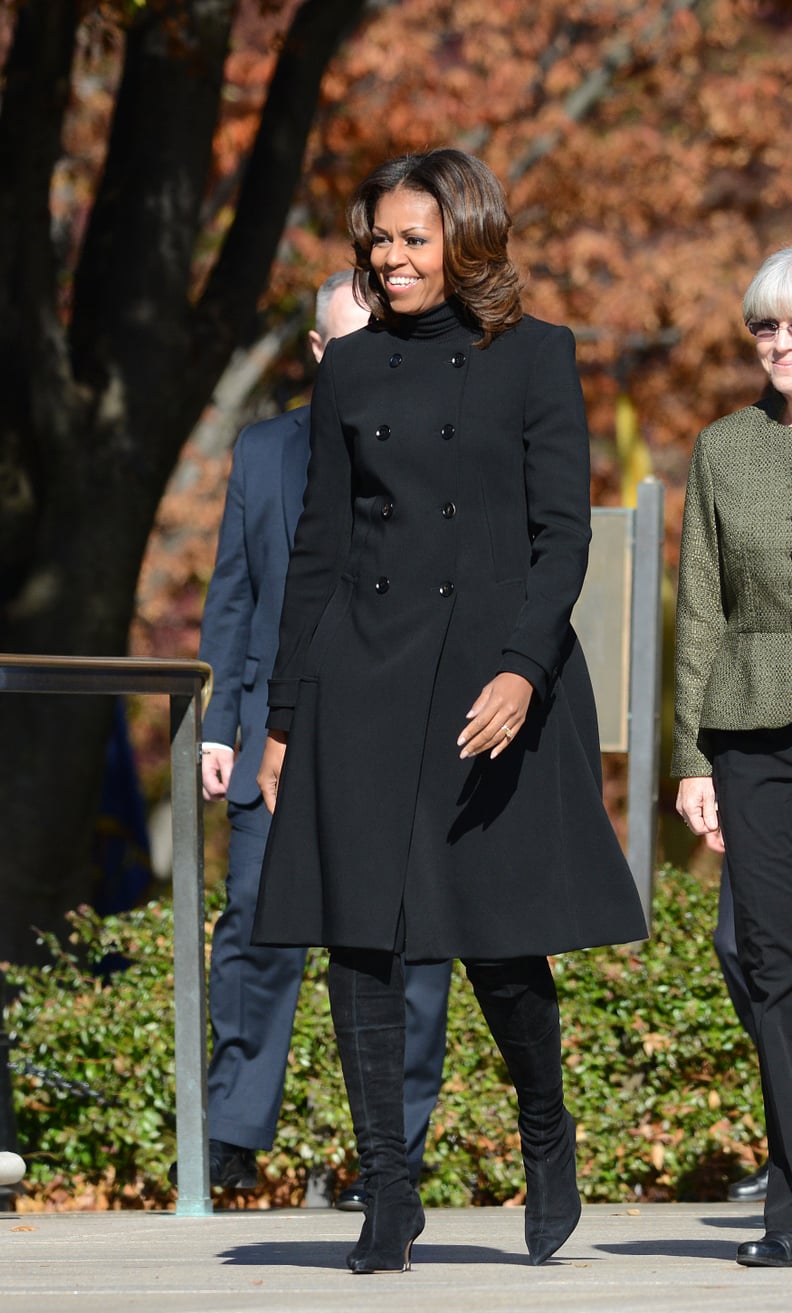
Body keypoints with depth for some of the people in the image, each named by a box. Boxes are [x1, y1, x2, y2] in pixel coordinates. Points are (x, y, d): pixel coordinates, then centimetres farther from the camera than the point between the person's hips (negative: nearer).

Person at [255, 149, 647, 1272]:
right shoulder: (352, 369, 11)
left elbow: (562, 536, -4)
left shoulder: (536, 358, 2)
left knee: (501, 945, -3)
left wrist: (522, 670, -19)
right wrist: (283, 716, 10)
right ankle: (387, 1191, 5)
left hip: (498, 668, -3)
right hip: (363, 675, 3)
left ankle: (547, 1137, 24)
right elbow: (318, 545, 13)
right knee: (361, 938, -3)